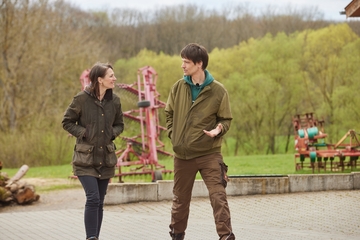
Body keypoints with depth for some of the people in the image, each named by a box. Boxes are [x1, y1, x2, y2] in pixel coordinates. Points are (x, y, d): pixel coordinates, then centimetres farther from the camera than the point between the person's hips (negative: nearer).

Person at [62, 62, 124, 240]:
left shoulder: (114, 100, 3)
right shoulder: (82, 98, -10)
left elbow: (119, 124, 16)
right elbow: (67, 122, -1)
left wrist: (112, 133, -5)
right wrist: (83, 132, -13)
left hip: (106, 158, 4)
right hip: (85, 158, -4)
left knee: (99, 203, 8)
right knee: (93, 198, -16)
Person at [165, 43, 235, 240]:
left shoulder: (218, 91, -7)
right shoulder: (178, 87, 1)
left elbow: (226, 119, 0)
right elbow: (169, 113, 15)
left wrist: (219, 130, -20)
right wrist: (172, 133, 2)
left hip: (209, 153, -3)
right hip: (182, 154, 3)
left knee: (218, 196, -11)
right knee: (180, 198, 16)